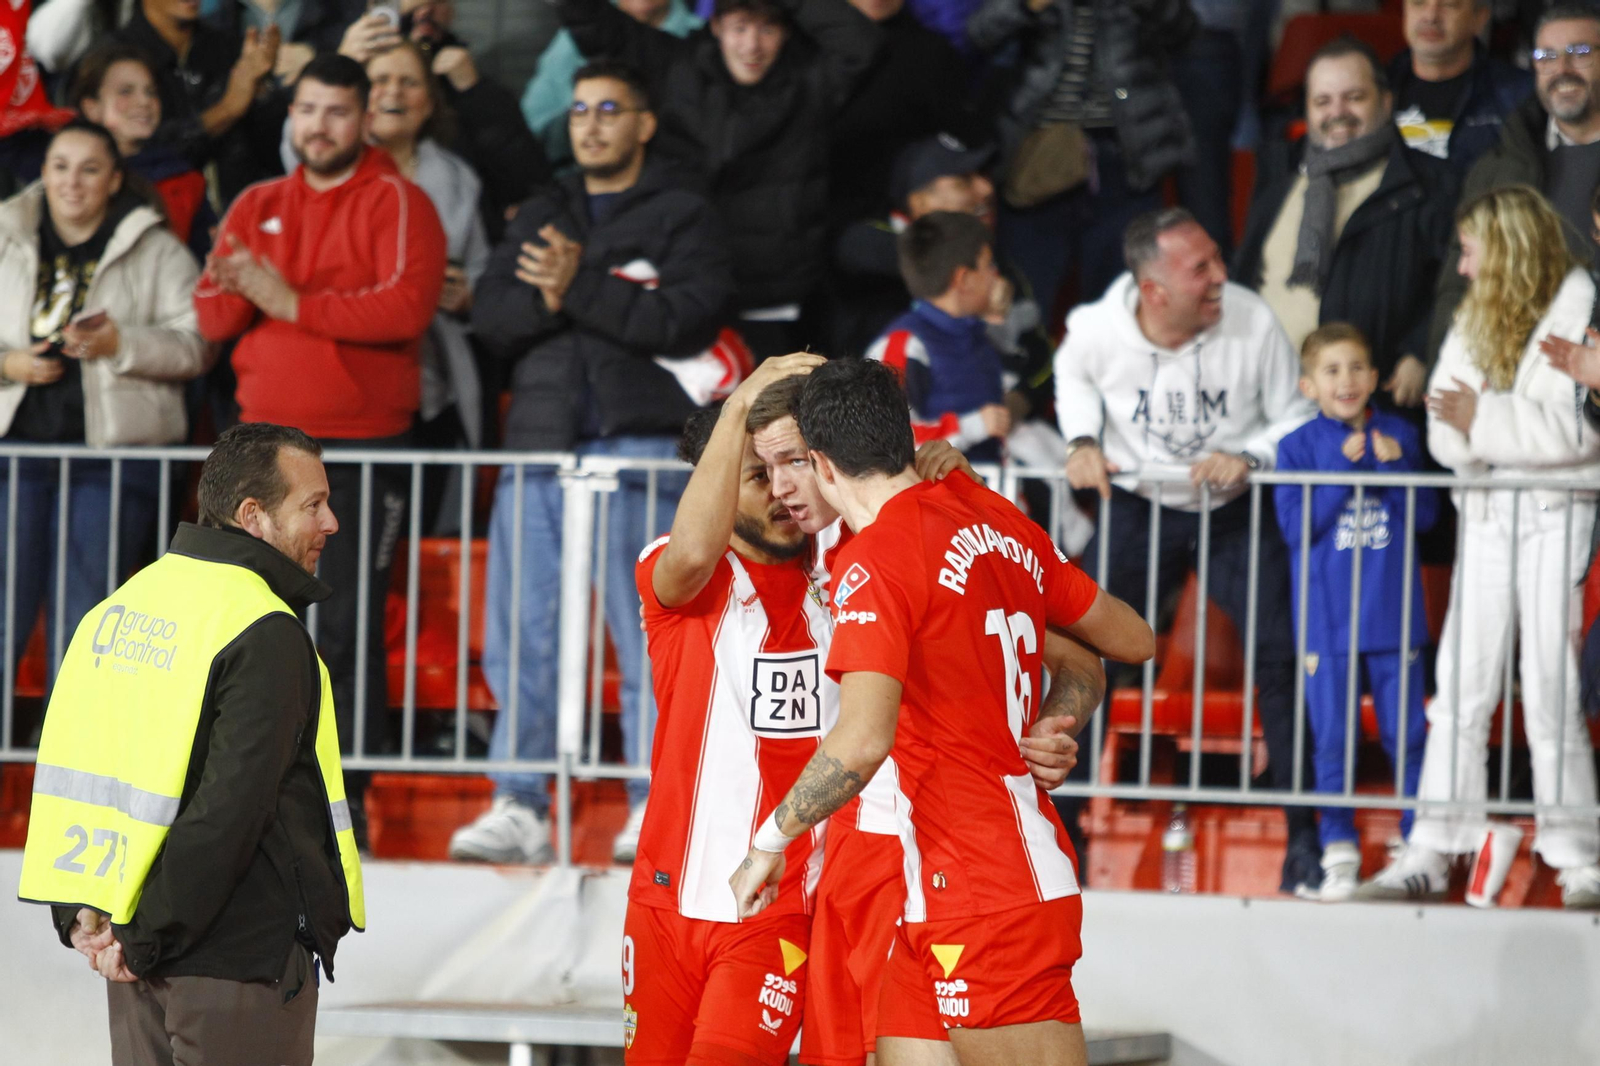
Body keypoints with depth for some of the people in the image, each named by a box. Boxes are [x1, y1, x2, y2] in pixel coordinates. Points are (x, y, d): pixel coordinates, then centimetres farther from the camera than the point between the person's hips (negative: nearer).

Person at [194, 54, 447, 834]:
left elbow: (407, 306, -18)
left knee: (348, 622, -7)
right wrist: (239, 291, -14)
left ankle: (346, 795, -4)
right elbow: (212, 316, 9)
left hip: (365, 445, -5)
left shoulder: (396, 204, -3)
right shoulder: (257, 207, 15)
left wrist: (295, 304, -17)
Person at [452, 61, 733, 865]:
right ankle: (519, 809, 3)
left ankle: (657, 809, -4)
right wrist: (545, 299, -10)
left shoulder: (682, 219, 8)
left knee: (646, 633, -7)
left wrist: (580, 287, -12)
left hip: (639, 444, -5)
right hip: (540, 439, 5)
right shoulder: (540, 216, 22)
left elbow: (687, 317, -9)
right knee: (521, 635, 0)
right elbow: (491, 316, 10)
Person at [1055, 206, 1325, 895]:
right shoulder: (1099, 330, -16)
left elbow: (1296, 418, -7)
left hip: (1235, 510, -1)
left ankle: (1303, 836, -1)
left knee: (1284, 656, -12)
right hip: (1140, 507, 1)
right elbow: (1072, 374, 10)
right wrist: (1082, 440, -6)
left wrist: (1248, 458, -25)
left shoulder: (1252, 323, -19)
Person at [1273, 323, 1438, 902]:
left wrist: (1392, 467, -14)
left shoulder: (1400, 435, 5)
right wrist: (1344, 467, -16)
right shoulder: (1299, 446, 0)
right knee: (1332, 738, 2)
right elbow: (1295, 525, -10)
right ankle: (1339, 850, 10)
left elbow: (1426, 515, 0)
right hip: (1327, 615, -1)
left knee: (1405, 733, 3)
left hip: (1393, 612, 1)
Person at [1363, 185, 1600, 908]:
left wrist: (1484, 421, -13)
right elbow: (1446, 432, 10)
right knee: (1460, 685, 2)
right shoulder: (1473, 323, 17)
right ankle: (1431, 853, 4)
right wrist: (1486, 428, -12)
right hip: (1487, 515, 6)